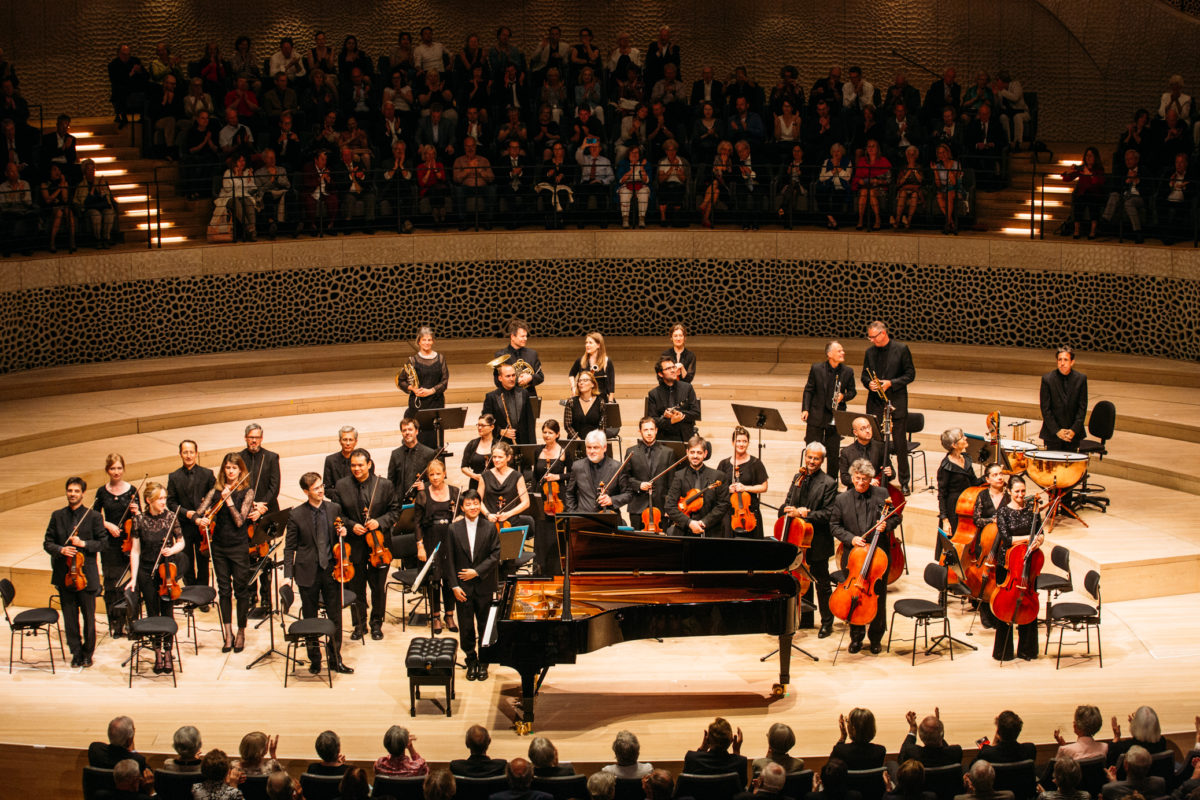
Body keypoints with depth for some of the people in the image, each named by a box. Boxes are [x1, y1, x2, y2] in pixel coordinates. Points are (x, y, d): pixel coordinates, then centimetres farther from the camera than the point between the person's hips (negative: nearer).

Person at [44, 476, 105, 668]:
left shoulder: (93, 517, 0)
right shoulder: (57, 516, 7)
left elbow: (103, 541, -1)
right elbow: (47, 543, 6)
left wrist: (83, 544, -15)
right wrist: (60, 550, -14)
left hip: (87, 574, -2)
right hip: (65, 575, 2)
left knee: (89, 617, 4)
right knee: (70, 617, 7)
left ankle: (87, 653, 18)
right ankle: (76, 653, 19)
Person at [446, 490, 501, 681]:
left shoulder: (490, 528, -3)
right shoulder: (453, 529, -2)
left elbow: (495, 556, -6)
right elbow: (449, 559, -2)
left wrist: (477, 571, -15)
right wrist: (454, 585, -8)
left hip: (484, 586, 0)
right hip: (463, 587, 0)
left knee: (485, 626, 8)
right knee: (466, 627, 5)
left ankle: (483, 663, 20)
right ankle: (471, 662, 19)